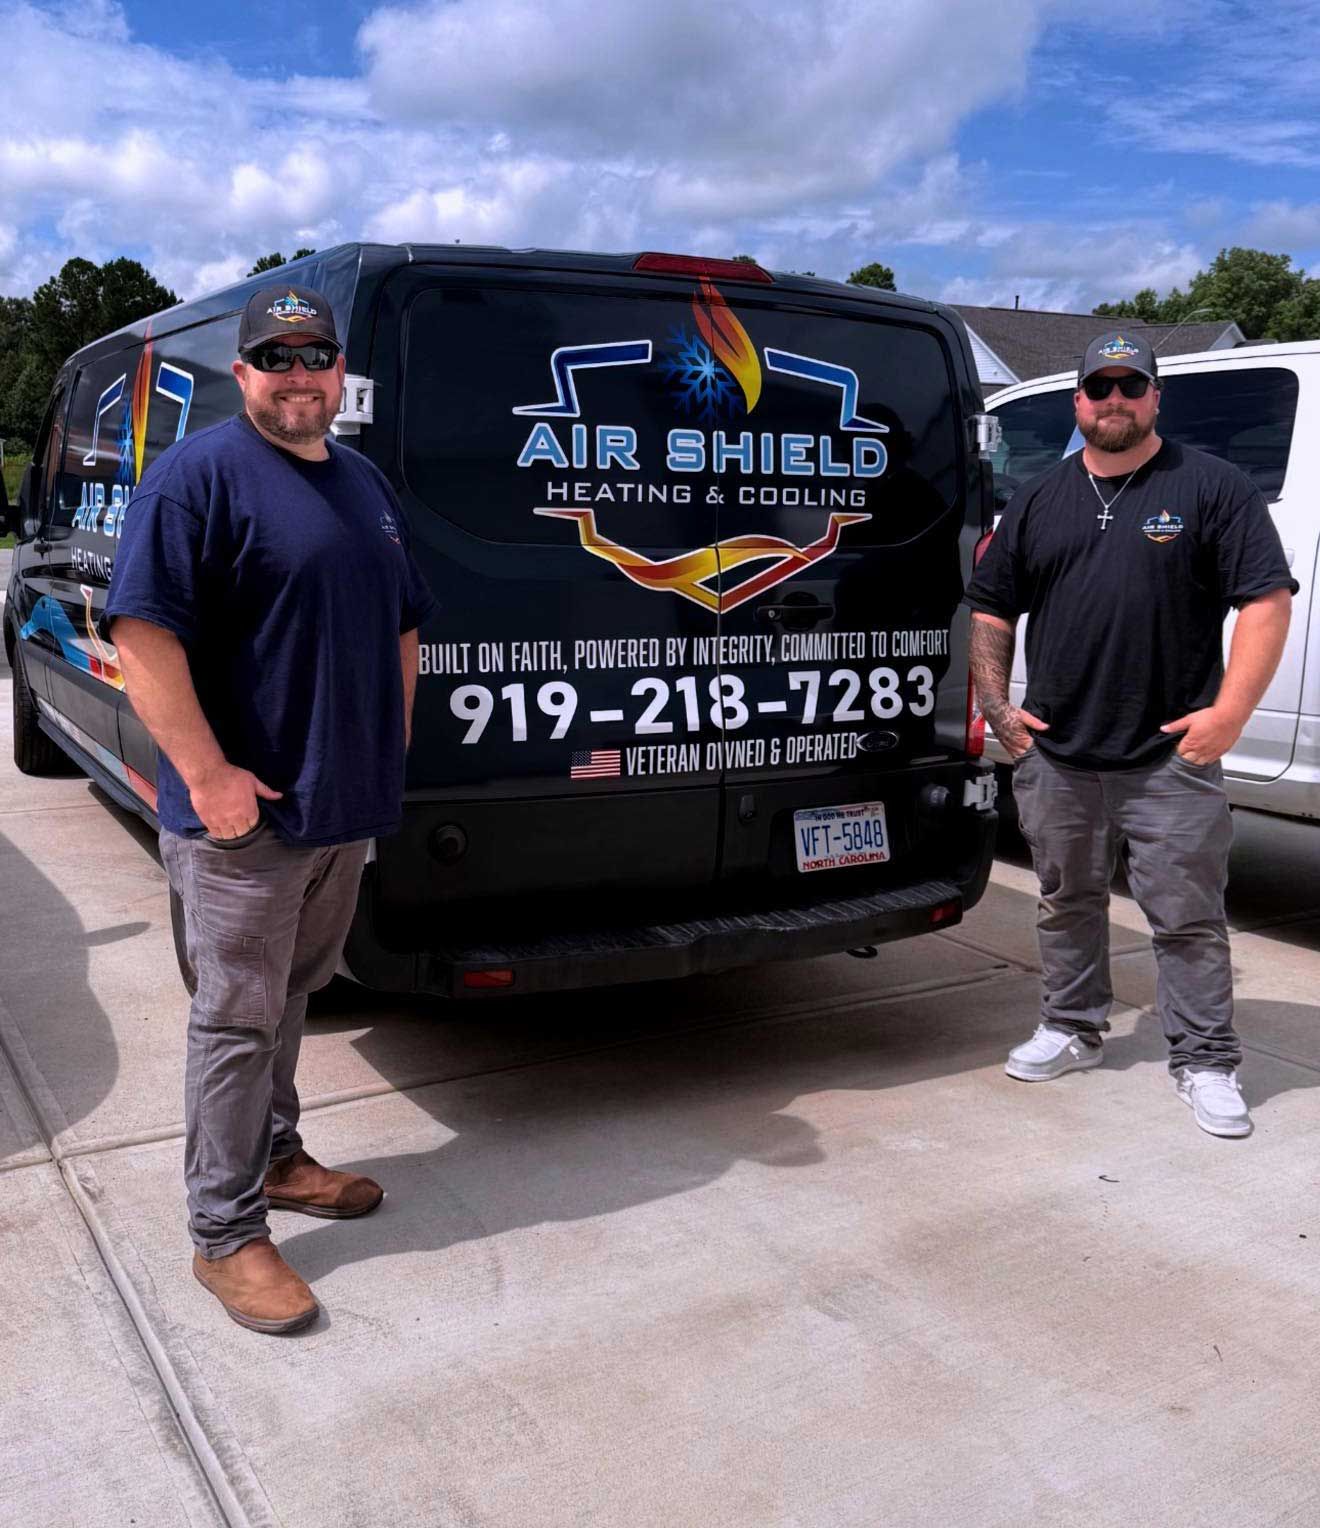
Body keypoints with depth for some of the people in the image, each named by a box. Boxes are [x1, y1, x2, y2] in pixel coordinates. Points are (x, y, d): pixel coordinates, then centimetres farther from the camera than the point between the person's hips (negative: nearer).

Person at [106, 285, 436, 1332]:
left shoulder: (366, 483, 14)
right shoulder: (200, 476, -11)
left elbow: (403, 627, 21)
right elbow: (143, 631, -18)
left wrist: (391, 748, 14)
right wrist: (207, 774, -22)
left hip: (347, 804, 7)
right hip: (245, 812, -7)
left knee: (295, 993, 20)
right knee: (239, 1019, 1)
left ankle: (275, 1156, 38)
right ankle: (226, 1235, 14)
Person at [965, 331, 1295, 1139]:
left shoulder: (1211, 488, -1)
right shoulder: (1039, 501, 11)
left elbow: (1267, 601, -5)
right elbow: (990, 610, 16)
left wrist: (1229, 713, -14)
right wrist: (997, 705, 5)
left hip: (1172, 759, -4)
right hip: (1057, 756, 4)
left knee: (1188, 918, 3)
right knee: (1068, 905, 16)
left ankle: (1206, 1061, 16)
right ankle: (1073, 1029, 33)